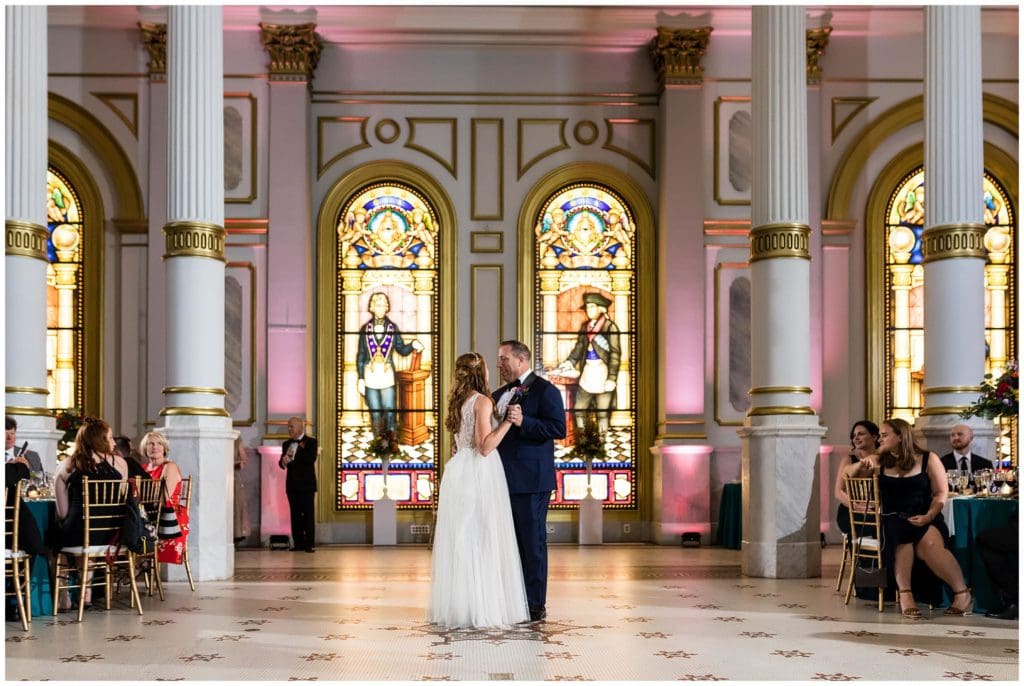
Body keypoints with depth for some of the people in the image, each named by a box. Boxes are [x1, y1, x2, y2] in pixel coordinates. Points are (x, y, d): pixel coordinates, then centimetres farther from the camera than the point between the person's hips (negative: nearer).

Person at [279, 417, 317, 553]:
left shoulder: (310, 442, -1)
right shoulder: (286, 444, 15)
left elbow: (311, 459, -15)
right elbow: (281, 463, 10)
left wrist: (292, 457, -14)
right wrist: (283, 462, -13)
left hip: (306, 484, -5)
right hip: (292, 484, 5)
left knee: (308, 514, -5)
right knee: (295, 514, 4)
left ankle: (309, 544, -5)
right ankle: (298, 543, 7)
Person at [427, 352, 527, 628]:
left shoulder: (458, 400, 12)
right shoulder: (482, 401, -11)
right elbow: (485, 446, -18)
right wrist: (508, 421, -15)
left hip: (458, 472, 8)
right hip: (479, 474, -8)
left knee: (459, 540, 11)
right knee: (482, 540, -3)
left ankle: (455, 605, 16)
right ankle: (482, 607, 0)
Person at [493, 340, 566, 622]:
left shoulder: (545, 390, -6)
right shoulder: (499, 395, 18)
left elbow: (559, 429, -16)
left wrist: (523, 421, -24)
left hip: (531, 482, -8)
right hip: (504, 482, 8)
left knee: (533, 543, -2)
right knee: (511, 543, 12)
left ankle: (536, 605, 4)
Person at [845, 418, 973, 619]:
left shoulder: (928, 459, 8)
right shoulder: (880, 462, 15)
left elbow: (941, 493, 5)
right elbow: (849, 472, 16)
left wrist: (928, 516, -12)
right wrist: (862, 464, -6)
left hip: (924, 518, -1)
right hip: (892, 519, 2)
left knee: (930, 543, -34)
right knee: (901, 535, -35)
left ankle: (962, 593, -22)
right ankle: (904, 594, -35)